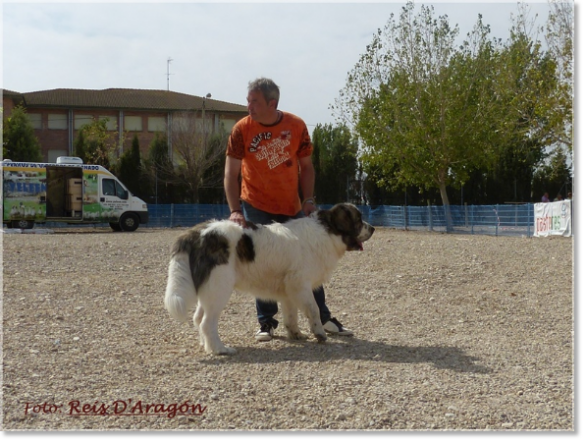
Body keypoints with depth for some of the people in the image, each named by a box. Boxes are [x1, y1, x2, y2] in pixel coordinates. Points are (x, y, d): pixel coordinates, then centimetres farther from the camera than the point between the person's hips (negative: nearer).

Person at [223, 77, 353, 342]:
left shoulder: (296, 126, -7)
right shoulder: (242, 129, -11)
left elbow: (306, 166, 4)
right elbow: (231, 174, -12)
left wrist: (308, 199, -7)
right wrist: (235, 210, -22)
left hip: (291, 207, 2)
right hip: (256, 207, -2)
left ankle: (323, 317, 17)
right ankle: (266, 322, 13)